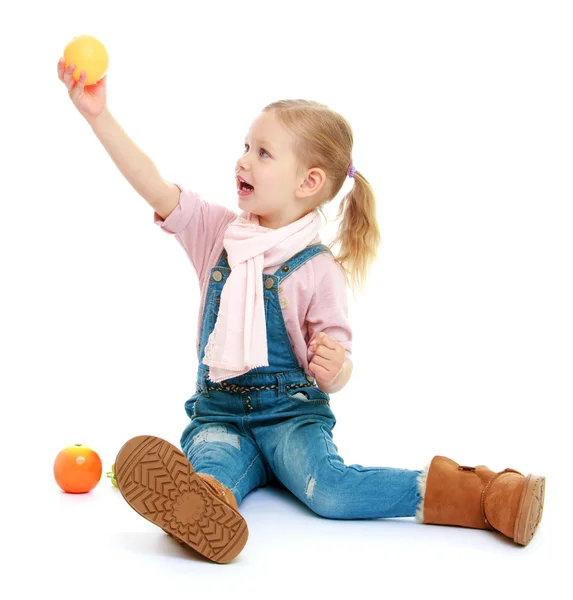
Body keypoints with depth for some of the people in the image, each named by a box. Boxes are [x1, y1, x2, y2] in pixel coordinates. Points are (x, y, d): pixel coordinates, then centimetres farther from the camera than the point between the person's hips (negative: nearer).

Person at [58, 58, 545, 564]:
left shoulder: (317, 270, -7)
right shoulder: (218, 231, 5)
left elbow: (334, 373, -3)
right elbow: (155, 188, -4)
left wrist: (335, 369, -28)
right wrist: (100, 114, -11)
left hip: (290, 412, -3)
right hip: (220, 410, 3)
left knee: (329, 489, -31)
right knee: (211, 464, -33)